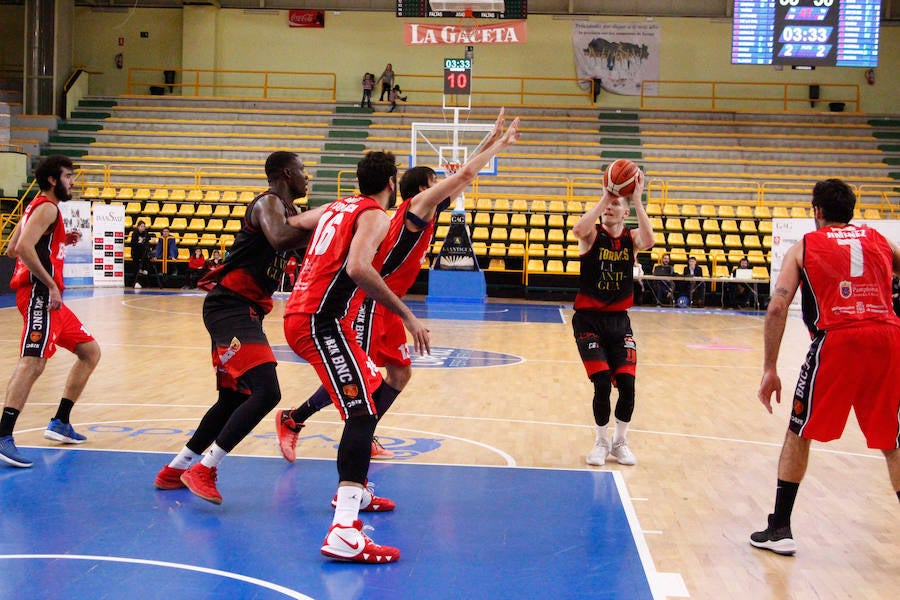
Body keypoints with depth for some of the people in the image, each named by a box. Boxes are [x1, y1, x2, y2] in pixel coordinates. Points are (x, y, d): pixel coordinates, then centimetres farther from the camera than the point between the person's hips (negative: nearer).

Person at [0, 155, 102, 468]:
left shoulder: (37, 207, 22)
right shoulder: (47, 208, -8)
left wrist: (61, 241, 19)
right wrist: (51, 285, -21)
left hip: (50, 298, 11)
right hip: (39, 294, -11)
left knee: (90, 351, 15)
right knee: (33, 362, -22)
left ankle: (60, 423, 17)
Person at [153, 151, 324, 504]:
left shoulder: (288, 211, 18)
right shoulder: (268, 203, -12)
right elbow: (281, 240, -32)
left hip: (244, 311, 11)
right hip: (230, 306, -11)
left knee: (234, 398, 17)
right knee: (266, 392, -20)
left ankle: (175, 470, 28)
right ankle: (204, 470, -13)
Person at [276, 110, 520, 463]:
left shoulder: (430, 211, 15)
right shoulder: (417, 205, -9)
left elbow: (464, 176, 22)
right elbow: (465, 174, -13)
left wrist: (493, 142, 17)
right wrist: (498, 145, -4)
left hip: (387, 305, 10)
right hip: (370, 301, -10)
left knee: (400, 372, 9)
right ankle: (292, 420, -1)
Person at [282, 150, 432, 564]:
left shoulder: (337, 208, 20)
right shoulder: (375, 215, -7)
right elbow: (357, 267, -25)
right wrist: (406, 314, -24)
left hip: (300, 313, 10)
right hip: (320, 322, -10)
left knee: (374, 391, 24)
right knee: (361, 411, -18)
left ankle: (353, 492, 35)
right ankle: (344, 532, -30)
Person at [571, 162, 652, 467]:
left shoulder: (631, 237, 2)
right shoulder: (592, 235, -4)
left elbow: (648, 241, -23)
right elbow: (578, 229, -30)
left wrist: (637, 200, -25)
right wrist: (603, 196, -28)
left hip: (619, 321, 2)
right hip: (589, 320, -2)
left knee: (627, 385, -6)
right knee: (602, 384, -10)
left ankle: (620, 442, 17)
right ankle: (601, 442, 13)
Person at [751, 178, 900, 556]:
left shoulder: (803, 248, 14)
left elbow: (777, 308, 3)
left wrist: (769, 369, 4)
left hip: (835, 340, -2)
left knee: (799, 433, 14)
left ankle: (779, 529, 15)